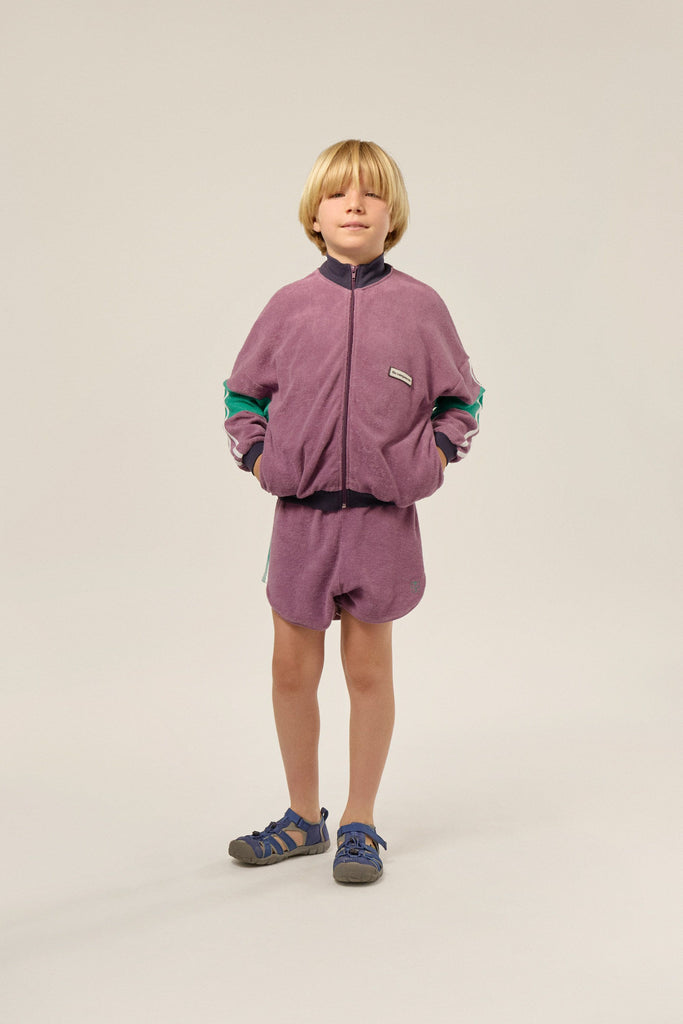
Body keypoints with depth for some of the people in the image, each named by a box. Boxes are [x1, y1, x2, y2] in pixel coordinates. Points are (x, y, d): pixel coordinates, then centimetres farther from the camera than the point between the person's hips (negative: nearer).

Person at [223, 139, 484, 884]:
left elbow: (461, 398, 11)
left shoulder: (419, 306, -1)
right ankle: (303, 817, 27)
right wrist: (257, 458, 4)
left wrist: (433, 459, -2)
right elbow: (243, 393, 15)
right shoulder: (289, 306, 2)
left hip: (381, 516, -2)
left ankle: (360, 824, 22)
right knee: (292, 668, 8)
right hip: (299, 512, 2)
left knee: (368, 669, 7)